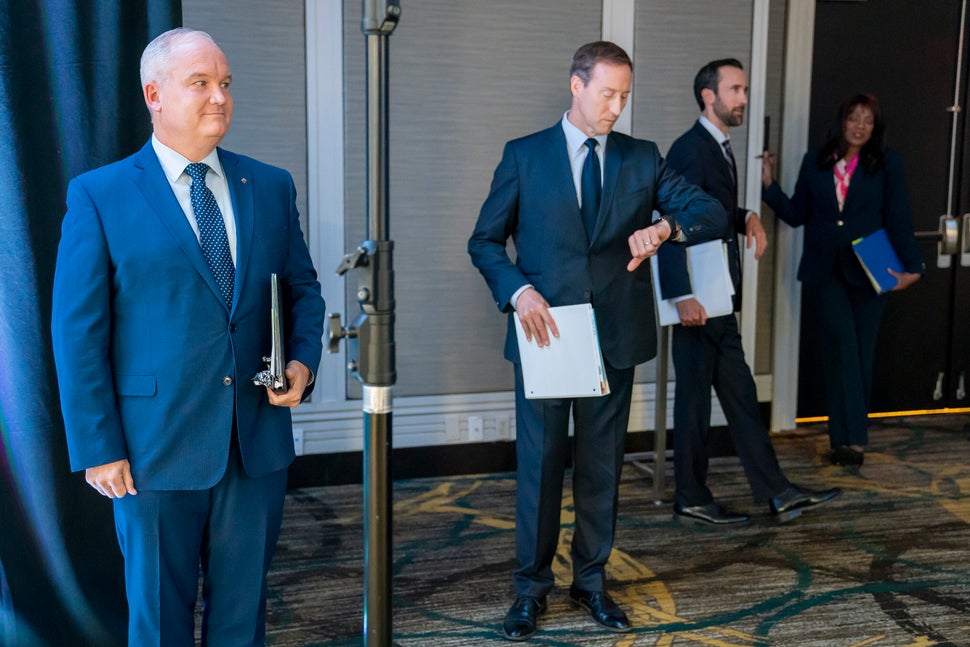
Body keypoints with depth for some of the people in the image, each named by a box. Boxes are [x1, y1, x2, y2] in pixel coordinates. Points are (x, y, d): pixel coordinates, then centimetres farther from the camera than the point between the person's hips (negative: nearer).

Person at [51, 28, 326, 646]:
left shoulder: (271, 186, 7)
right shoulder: (98, 196, -4)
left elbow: (302, 289, 14)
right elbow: (77, 332, -6)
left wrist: (304, 362, -5)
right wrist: (97, 449, -9)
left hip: (258, 442, 3)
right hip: (156, 448, -3)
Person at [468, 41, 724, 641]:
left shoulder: (642, 158, 7)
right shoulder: (525, 155, 1)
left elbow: (711, 211, -1)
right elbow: (485, 240, 3)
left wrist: (665, 226, -22)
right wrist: (518, 291, -15)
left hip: (615, 338, 2)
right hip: (546, 334, -2)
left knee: (603, 465, 11)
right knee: (540, 464, 4)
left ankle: (592, 580, 28)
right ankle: (532, 587, 20)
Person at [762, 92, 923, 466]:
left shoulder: (886, 164, 3)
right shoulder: (814, 163, 7)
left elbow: (899, 220, -1)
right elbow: (797, 215, 9)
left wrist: (912, 266, -10)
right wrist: (770, 185, -3)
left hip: (866, 274, 0)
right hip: (823, 272, 0)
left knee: (860, 355, 3)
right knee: (842, 345, -15)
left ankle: (845, 439, 14)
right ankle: (852, 439, -15)